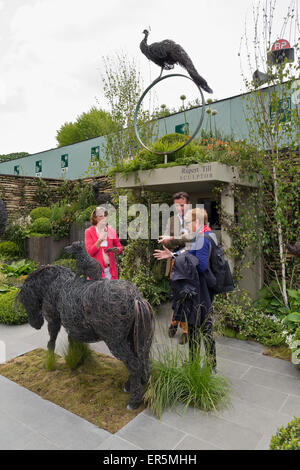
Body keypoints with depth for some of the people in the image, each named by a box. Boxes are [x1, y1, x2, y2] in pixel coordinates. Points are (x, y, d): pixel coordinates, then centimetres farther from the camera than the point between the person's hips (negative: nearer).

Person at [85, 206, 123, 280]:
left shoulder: (112, 231, 9)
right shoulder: (89, 232, 3)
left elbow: (120, 247, 17)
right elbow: (90, 252, -5)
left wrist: (117, 250, -6)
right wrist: (100, 239, -17)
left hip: (110, 268, 2)